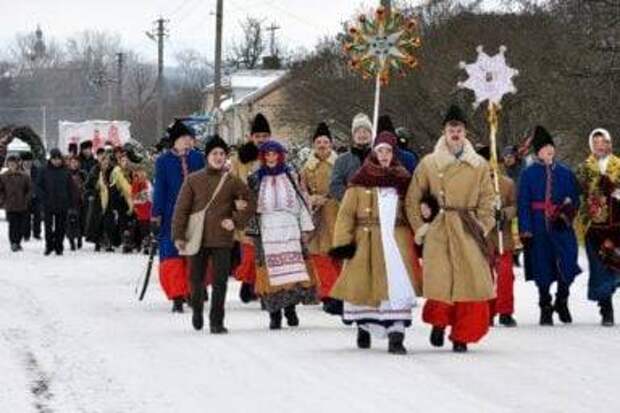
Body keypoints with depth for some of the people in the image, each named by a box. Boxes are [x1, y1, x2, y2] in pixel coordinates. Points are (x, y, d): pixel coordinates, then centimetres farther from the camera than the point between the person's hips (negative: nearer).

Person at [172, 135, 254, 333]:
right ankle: (197, 308, 37)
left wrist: (236, 221, -4)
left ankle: (216, 321, 0)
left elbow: (248, 205, 11)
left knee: (220, 282, -5)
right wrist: (179, 235, -4)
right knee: (197, 279, 10)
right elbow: (181, 209, 1)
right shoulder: (193, 180, 2)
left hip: (222, 240, 0)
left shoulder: (233, 182, 4)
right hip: (197, 239, 0)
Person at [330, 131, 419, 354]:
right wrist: (343, 242, -8)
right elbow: (346, 213, 0)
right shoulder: (361, 180, 3)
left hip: (396, 240, 1)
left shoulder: (403, 179, 10)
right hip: (367, 241, -1)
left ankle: (396, 336, -17)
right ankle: (364, 326, 31)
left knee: (397, 286, -12)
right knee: (366, 285, 6)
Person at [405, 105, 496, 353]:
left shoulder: (479, 165, 8)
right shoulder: (429, 163, 4)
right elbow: (413, 199, 9)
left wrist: (482, 228, 2)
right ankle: (439, 322, 17)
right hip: (437, 231, -1)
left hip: (468, 231, 1)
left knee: (471, 284, -5)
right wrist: (420, 228, 4)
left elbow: (487, 201, 12)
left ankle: (461, 336, 7)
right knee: (440, 283, -10)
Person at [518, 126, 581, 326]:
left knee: (567, 263, -10)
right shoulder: (528, 174, 3)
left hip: (561, 226, 1)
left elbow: (574, 198, 10)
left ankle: (562, 300, 13)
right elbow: (523, 204, 1)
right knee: (543, 269, 3)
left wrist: (567, 213, -10)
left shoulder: (565, 172, 8)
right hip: (538, 227, -1)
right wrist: (525, 230, -6)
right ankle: (545, 308, 16)